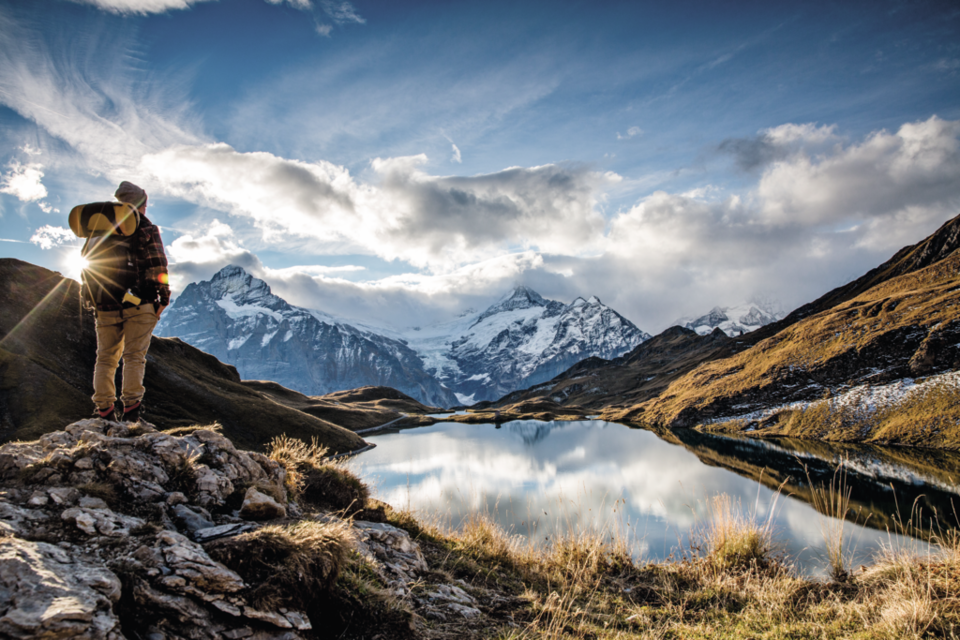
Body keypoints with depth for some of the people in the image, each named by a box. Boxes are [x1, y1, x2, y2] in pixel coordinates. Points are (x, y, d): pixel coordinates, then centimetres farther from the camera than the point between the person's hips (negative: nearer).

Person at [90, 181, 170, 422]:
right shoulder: (146, 229, -1)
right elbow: (158, 266, -9)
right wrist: (164, 297, -3)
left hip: (107, 306, 4)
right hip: (138, 303, -4)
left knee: (106, 357, 11)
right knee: (134, 356, -3)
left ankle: (104, 407, 10)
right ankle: (131, 404, -10)